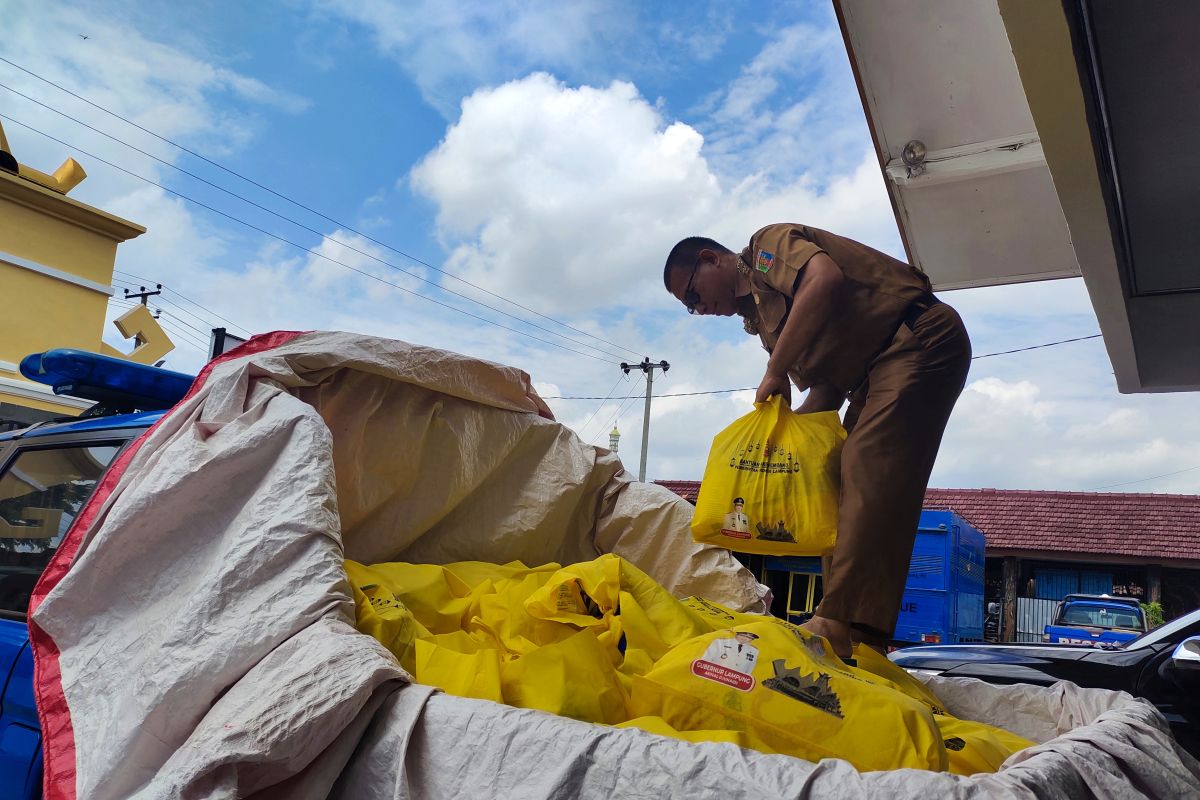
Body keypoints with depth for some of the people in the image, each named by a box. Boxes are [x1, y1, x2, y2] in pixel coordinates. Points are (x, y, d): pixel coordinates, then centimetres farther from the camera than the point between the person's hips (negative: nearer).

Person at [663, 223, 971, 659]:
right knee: (841, 490, 3)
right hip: (871, 376, 10)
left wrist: (775, 371, -20)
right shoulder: (759, 316, 20)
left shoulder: (769, 242, -1)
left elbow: (826, 279, -24)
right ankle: (841, 628, 3)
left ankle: (848, 625, -27)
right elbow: (828, 385, 14)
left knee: (868, 476, -22)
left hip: (919, 337, -10)